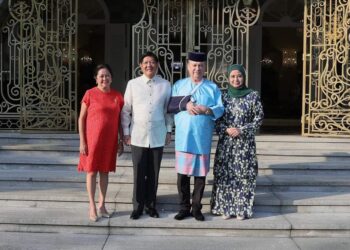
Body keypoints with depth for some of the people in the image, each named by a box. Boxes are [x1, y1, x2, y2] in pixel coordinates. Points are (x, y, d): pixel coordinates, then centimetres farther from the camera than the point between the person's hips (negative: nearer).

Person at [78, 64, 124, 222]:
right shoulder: (90, 94, -6)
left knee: (105, 171, 11)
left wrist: (121, 141, 7)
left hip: (110, 140, 3)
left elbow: (120, 120, 10)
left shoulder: (117, 96, 3)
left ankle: (102, 204, 22)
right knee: (91, 171, 3)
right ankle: (92, 207, 13)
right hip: (92, 139, -3)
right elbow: (81, 118, -5)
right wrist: (82, 141, -9)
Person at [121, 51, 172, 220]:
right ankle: (138, 207, 15)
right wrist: (126, 132, 2)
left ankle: (150, 205, 22)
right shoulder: (132, 84, 0)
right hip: (138, 136, -1)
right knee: (139, 173, 2)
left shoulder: (165, 85, 3)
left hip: (157, 136, 1)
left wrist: (169, 131, 7)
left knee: (154, 173, 8)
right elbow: (126, 110, 4)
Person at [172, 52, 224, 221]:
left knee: (200, 174, 5)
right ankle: (184, 207, 15)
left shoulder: (212, 87, 7)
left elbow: (220, 109, 0)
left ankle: (196, 208, 17)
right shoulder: (179, 85, 10)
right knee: (182, 174, 3)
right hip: (183, 137, 0)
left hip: (202, 138, 0)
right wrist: (184, 106, -14)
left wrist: (206, 110, -18)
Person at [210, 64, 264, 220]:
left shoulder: (253, 96, 0)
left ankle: (242, 209, 10)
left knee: (244, 175, -1)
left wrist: (242, 130, -11)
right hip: (225, 142, 2)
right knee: (224, 174, 2)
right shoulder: (223, 96, 5)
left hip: (245, 143, -1)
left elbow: (259, 118, -1)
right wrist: (226, 130, -11)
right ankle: (225, 207, 13)